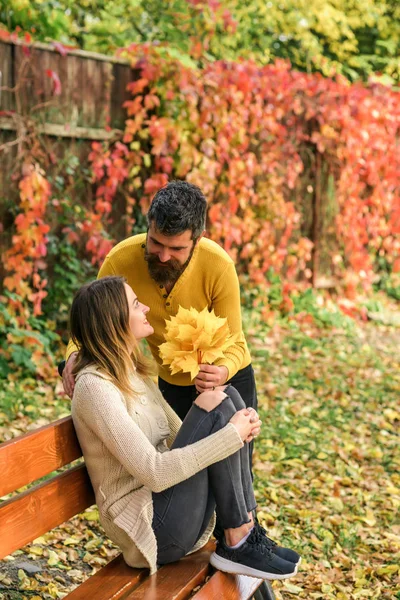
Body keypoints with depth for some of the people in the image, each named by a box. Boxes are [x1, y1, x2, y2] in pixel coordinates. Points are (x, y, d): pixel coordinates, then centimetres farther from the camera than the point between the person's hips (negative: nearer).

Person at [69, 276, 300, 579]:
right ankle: (236, 544, -9)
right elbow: (155, 472, -25)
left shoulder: (134, 372, 11)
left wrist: (241, 425, -6)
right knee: (215, 405, -18)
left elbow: (183, 437, 13)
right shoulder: (95, 386, -18)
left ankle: (247, 534, -4)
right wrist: (232, 434, -21)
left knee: (227, 395, -2)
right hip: (151, 529, -9)